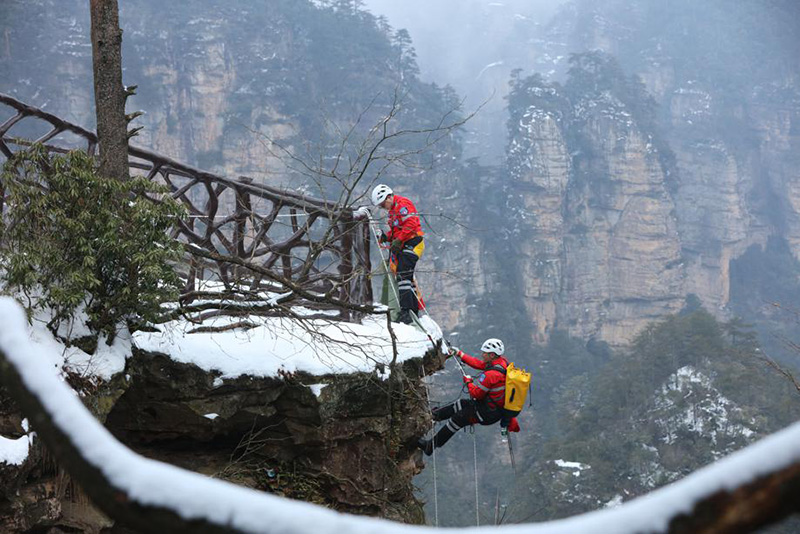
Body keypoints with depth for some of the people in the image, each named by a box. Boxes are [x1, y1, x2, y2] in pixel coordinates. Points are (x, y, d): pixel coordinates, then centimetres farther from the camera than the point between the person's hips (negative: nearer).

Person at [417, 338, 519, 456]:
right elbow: (478, 364, 9)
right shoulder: (502, 361, -6)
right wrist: (460, 354, 13)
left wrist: (468, 381, -4)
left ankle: (430, 446, 21)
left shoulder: (491, 374, -33)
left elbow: (476, 393, -23)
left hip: (489, 414, -8)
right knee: (460, 404, 22)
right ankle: (433, 415, 42)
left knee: (457, 419, 8)